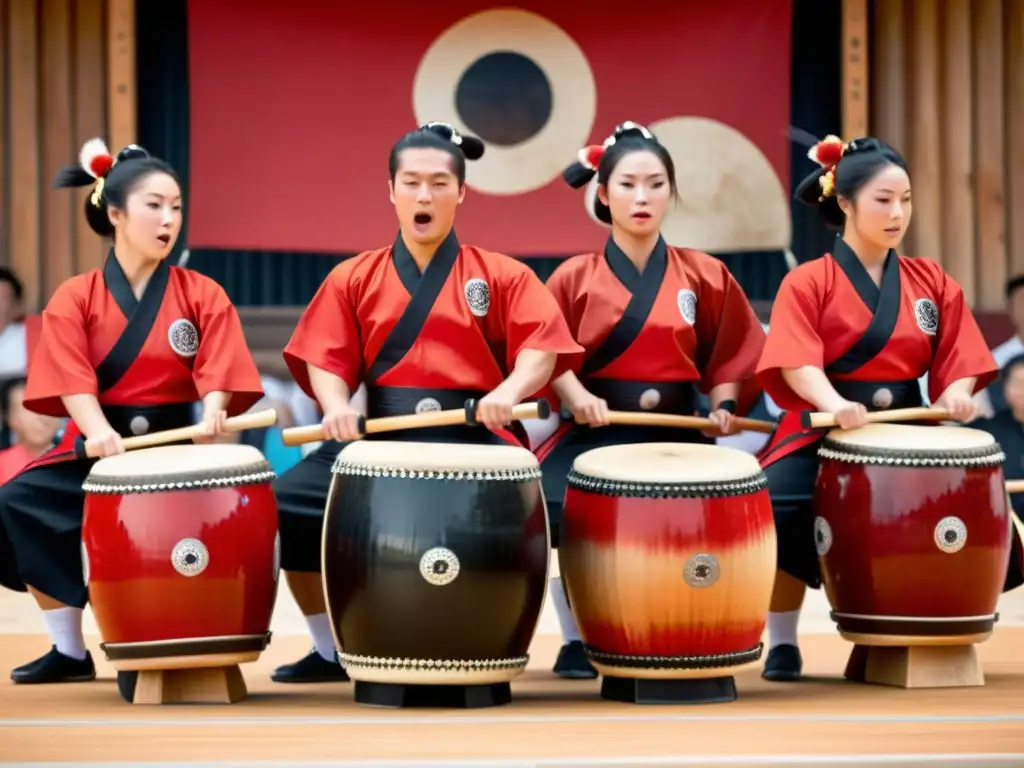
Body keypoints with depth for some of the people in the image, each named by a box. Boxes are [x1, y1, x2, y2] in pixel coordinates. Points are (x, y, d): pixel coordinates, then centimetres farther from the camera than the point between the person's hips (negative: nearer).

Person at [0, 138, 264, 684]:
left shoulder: (203, 296, 4)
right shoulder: (75, 298, 2)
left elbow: (217, 372, -6)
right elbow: (73, 381, -10)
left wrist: (212, 412, -30)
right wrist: (98, 431, -30)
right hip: (99, 448, 0)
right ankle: (69, 650, -7)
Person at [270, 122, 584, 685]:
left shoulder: (501, 276, 9)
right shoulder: (354, 279, 13)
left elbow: (540, 348, -2)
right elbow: (326, 359, 6)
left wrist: (509, 391, -24)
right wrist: (337, 406, -16)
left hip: (472, 440, -2)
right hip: (380, 438, 2)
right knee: (288, 503, -17)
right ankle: (331, 649, 2)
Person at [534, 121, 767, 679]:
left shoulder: (704, 276, 7)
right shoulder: (575, 278, 3)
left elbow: (729, 353, 13)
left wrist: (723, 408, -3)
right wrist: (577, 397, -17)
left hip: (679, 433, 1)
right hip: (597, 431, -1)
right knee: (556, 508, -29)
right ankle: (576, 638, -8)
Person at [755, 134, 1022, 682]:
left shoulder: (932, 284, 12)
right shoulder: (808, 283, -1)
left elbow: (957, 360, 7)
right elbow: (796, 364, -16)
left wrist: (955, 393, -17)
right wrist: (835, 404, -36)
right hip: (822, 435, -4)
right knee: (778, 512, -29)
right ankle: (782, 643, -7)